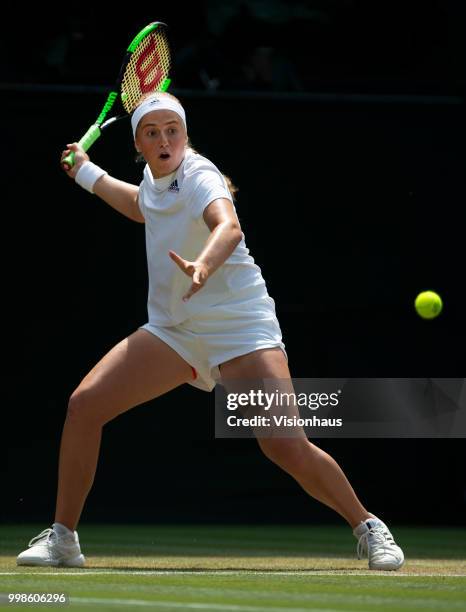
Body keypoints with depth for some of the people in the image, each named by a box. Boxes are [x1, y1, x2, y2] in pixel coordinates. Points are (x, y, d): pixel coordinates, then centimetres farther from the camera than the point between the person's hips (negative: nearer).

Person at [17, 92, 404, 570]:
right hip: (172, 329, 7)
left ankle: (368, 529, 1)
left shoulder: (199, 177, -17)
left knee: (287, 446, -20)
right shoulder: (155, 179, 6)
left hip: (239, 326, -7)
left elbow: (228, 227, -41)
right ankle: (62, 539, 6)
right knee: (83, 405, -5)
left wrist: (204, 267, -61)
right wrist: (86, 172, 34)